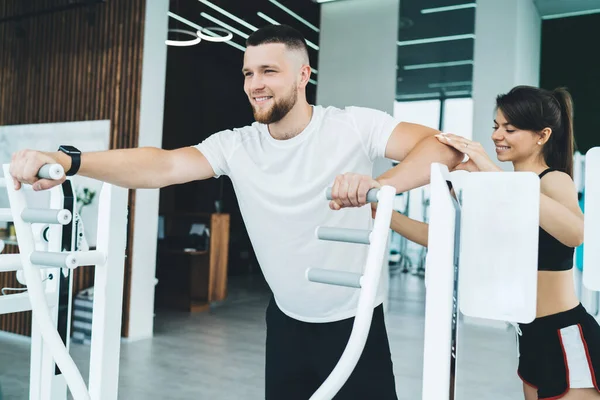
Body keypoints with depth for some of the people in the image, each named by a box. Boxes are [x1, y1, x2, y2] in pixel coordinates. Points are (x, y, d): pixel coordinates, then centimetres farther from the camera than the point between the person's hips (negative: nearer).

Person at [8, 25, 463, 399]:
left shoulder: (354, 125, -15)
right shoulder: (236, 146, -7)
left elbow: (445, 146, -24)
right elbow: (164, 166, -19)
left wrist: (381, 184, -44)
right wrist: (66, 161, -33)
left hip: (355, 320, -2)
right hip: (288, 321, 3)